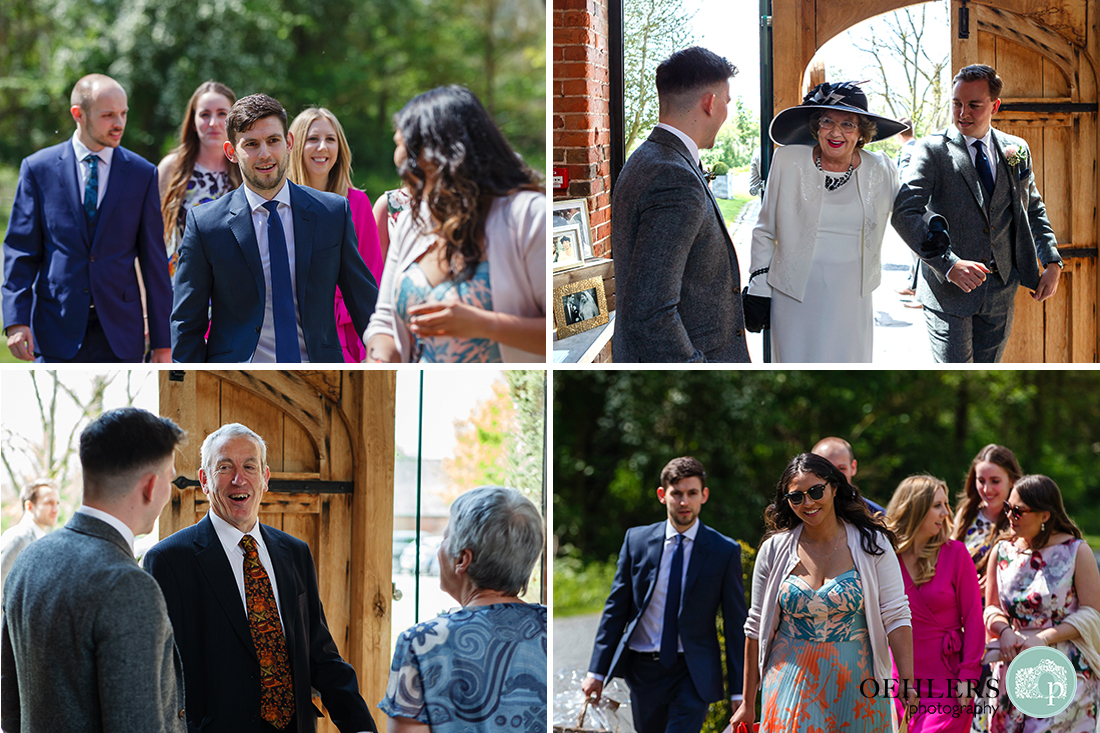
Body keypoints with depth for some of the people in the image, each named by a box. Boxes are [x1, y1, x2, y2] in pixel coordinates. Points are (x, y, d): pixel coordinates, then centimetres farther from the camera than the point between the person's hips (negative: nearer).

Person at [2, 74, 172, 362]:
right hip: (58, 333, -1)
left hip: (120, 333, 1)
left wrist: (161, 341, 3)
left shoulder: (142, 173, 5)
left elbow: (154, 259, 5)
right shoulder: (38, 168, 2)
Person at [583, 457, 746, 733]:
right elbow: (616, 607, 6)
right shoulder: (637, 540, 2)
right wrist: (597, 670, 2)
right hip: (643, 669, 3)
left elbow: (736, 624, -2)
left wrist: (739, 691, -4)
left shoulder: (725, 551, -4)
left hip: (693, 673, -3)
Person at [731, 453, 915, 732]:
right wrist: (748, 703, 6)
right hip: (793, 684, 0)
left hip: (856, 685, 0)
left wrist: (907, 683, -15)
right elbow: (757, 627, 7)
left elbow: (896, 617, -4)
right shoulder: (775, 550, 3)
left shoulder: (872, 544, 0)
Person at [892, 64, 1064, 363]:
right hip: (948, 288, -4)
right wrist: (948, 263, -28)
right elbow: (904, 213, -18)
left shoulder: (1016, 150, 8)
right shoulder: (932, 150, -7)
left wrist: (1052, 262, 7)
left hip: (1001, 291, 4)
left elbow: (1033, 209, 21)